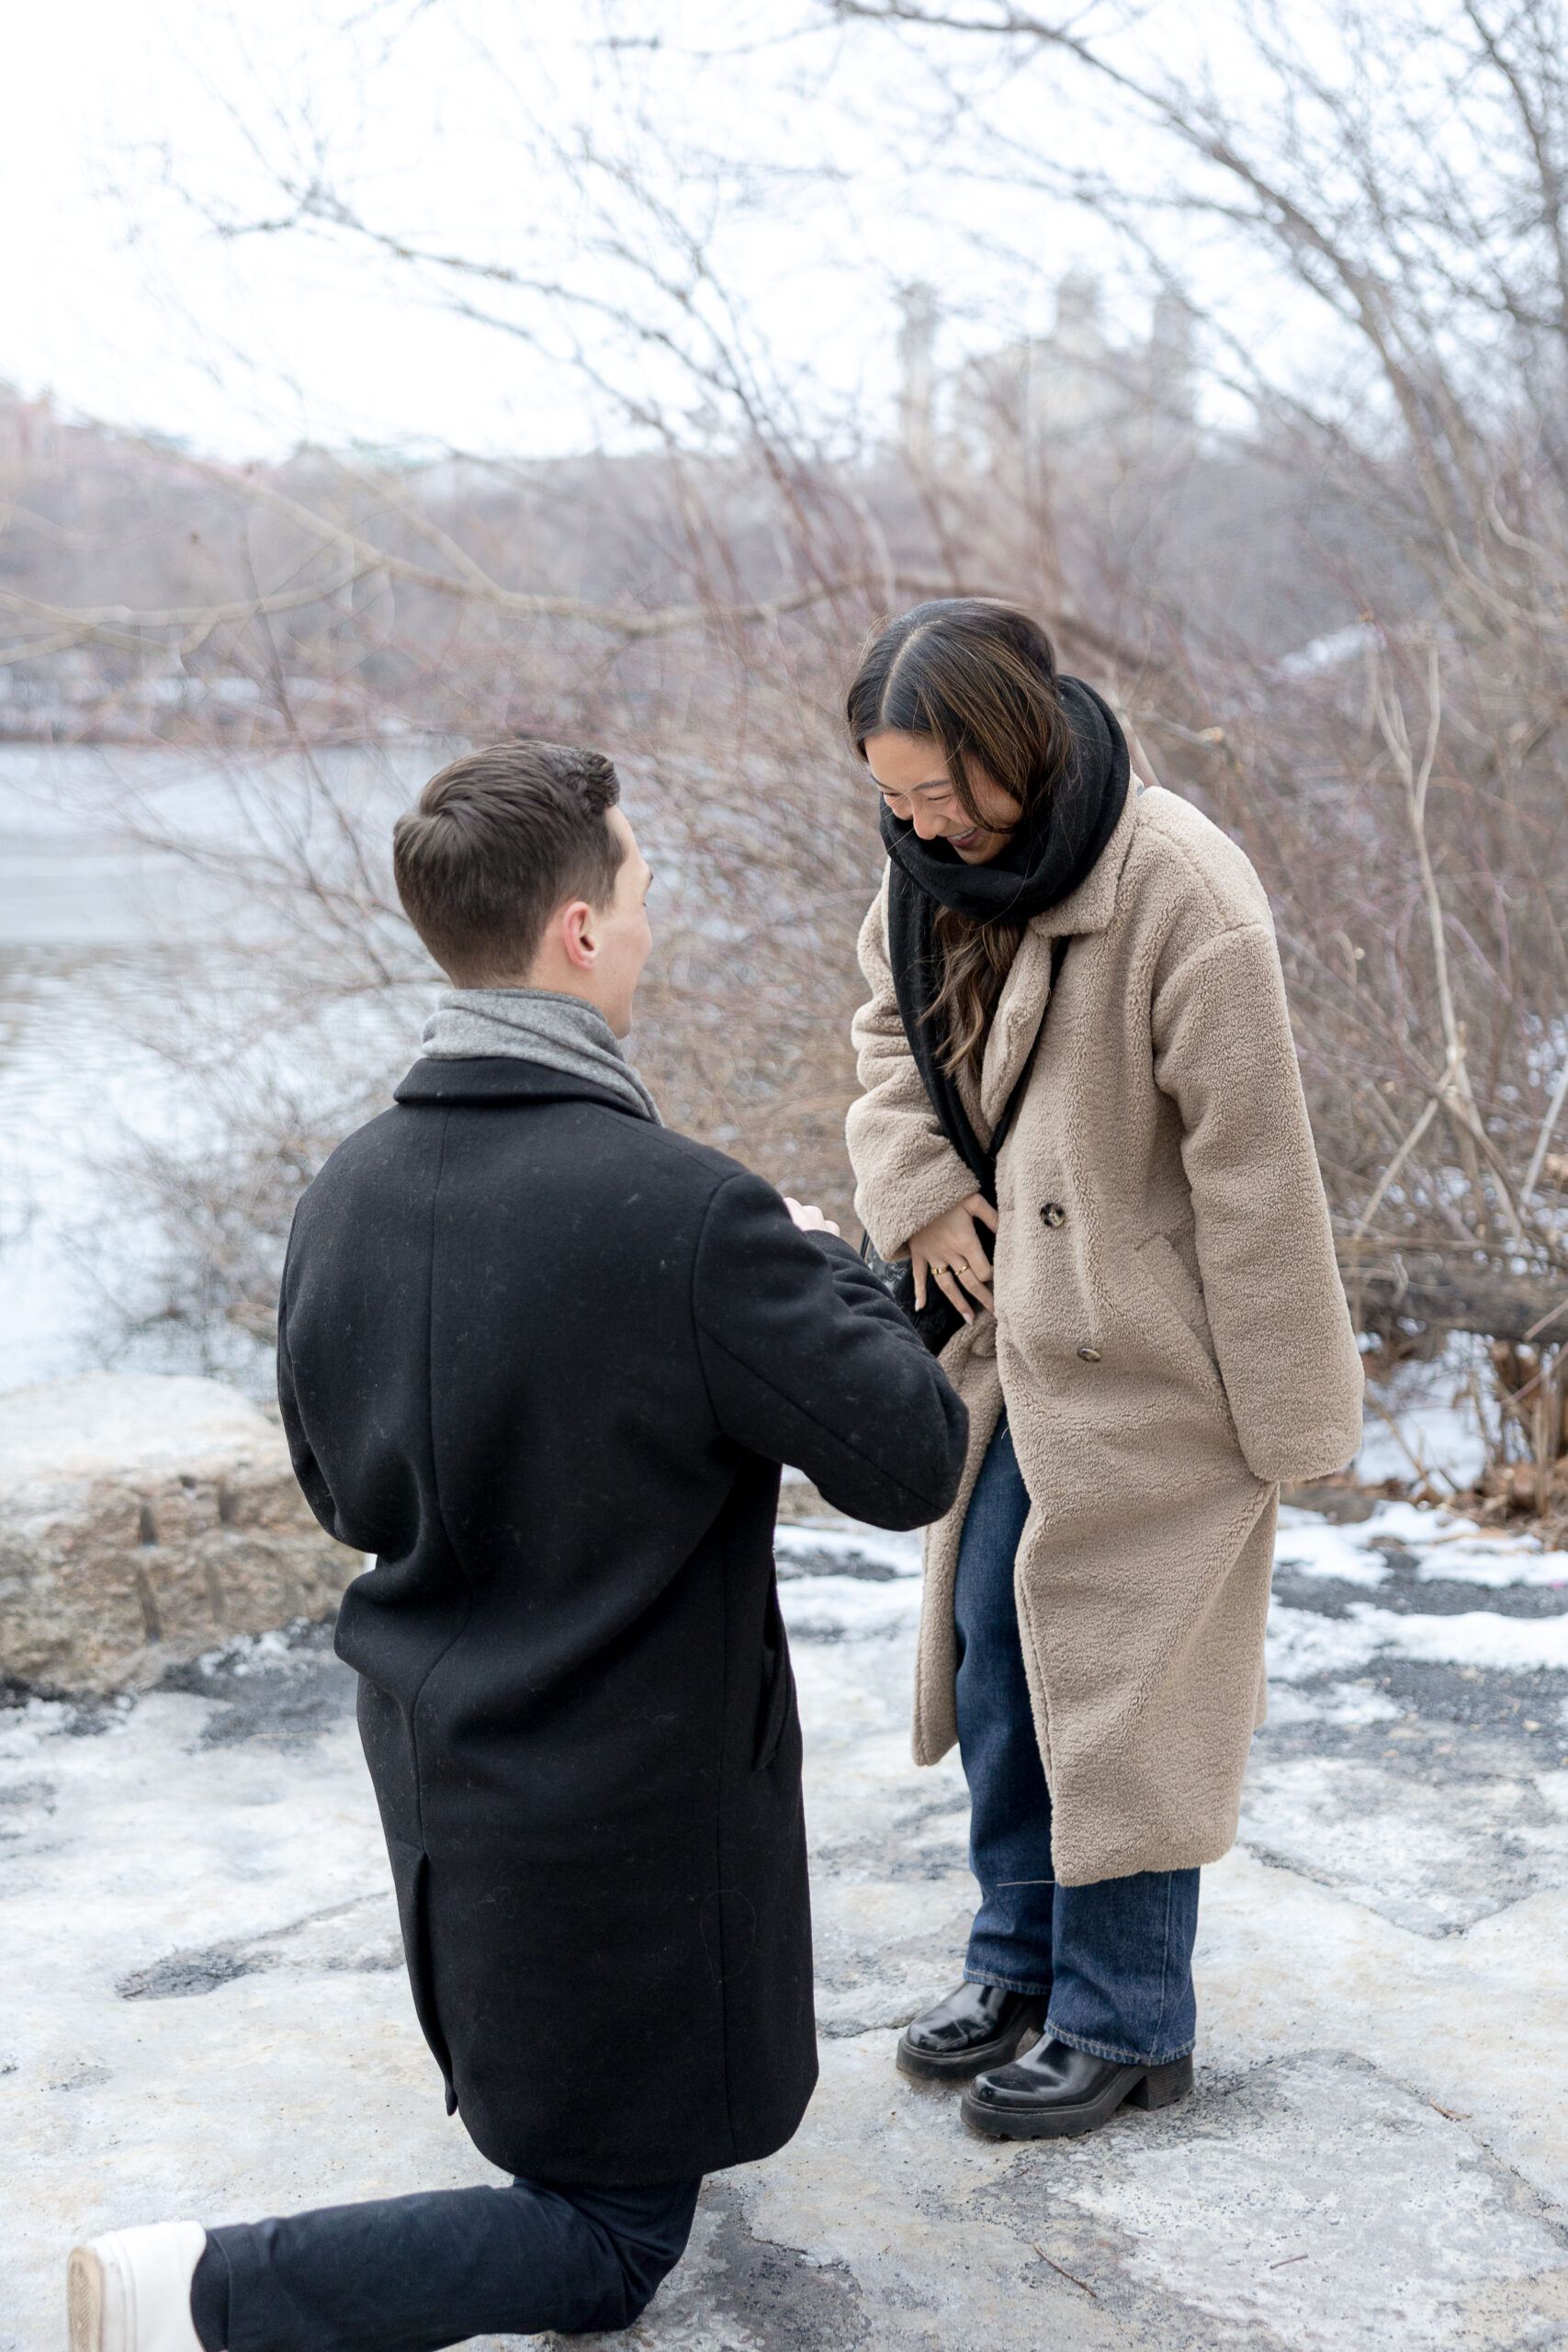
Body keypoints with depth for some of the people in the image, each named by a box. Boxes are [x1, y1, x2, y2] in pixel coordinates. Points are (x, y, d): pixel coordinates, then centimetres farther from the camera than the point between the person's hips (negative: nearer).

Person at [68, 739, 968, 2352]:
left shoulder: (344, 1193, -6)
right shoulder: (689, 1217, -27)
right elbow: (910, 1463, -18)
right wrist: (830, 1272, 0)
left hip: (434, 1771, 7)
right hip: (626, 1809, -7)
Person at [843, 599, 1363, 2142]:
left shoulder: (1184, 901, -26)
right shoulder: (941, 859, -3)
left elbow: (1252, 1167, -21)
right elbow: (893, 1013, 17)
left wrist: (1288, 1416, -15)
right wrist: (917, 1186, -2)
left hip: (1146, 1353, -7)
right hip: (1015, 1319, 7)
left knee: (1121, 1674, 3)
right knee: (986, 1631, 15)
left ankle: (1126, 2023, 20)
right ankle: (1022, 1948, 34)